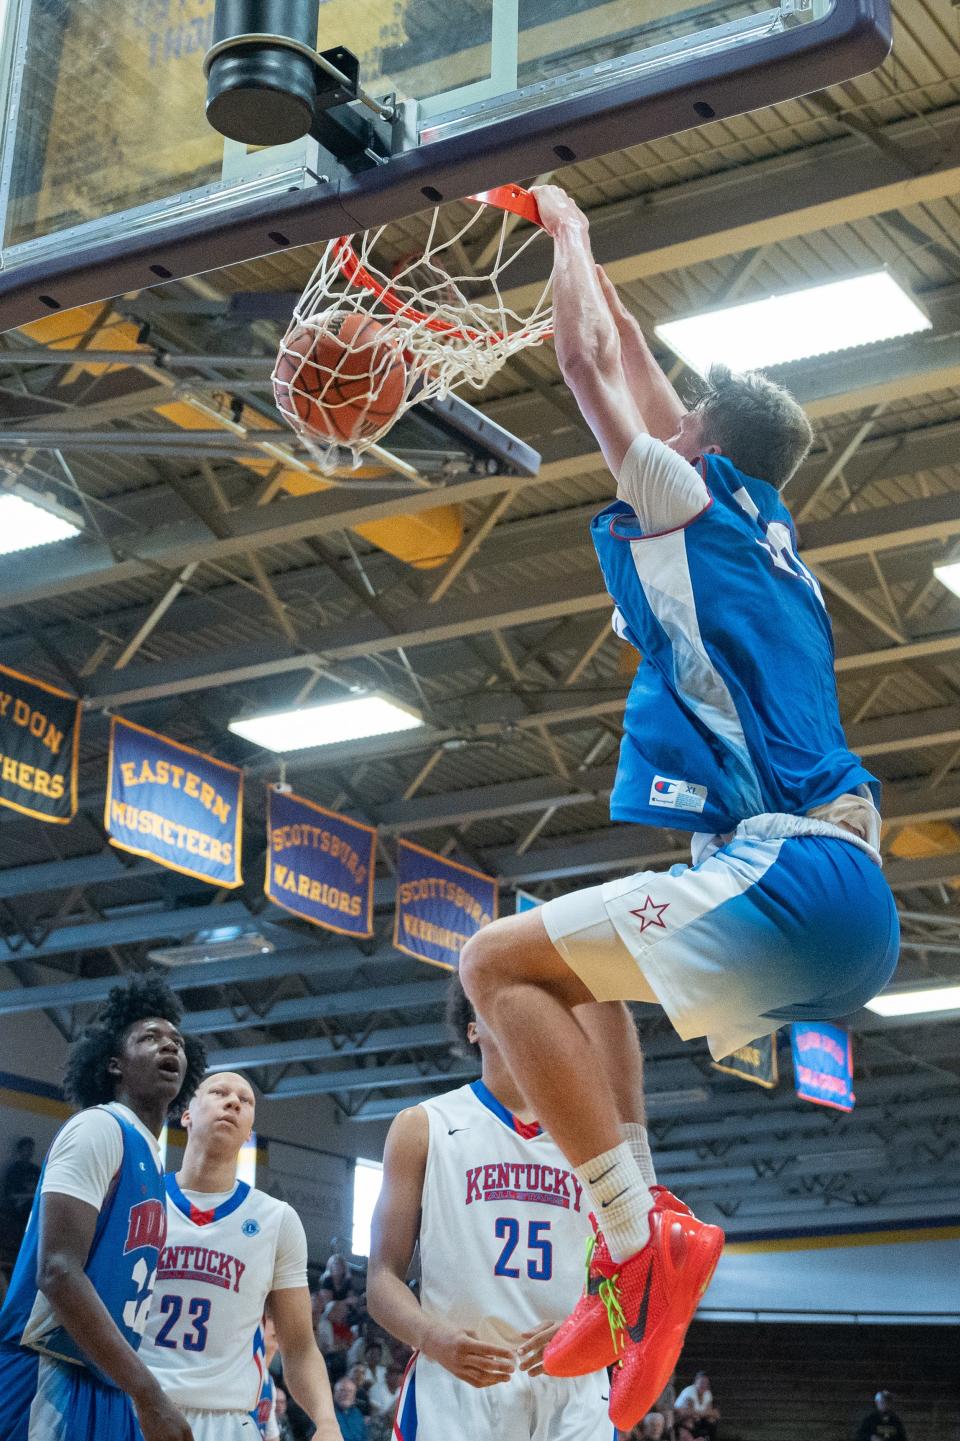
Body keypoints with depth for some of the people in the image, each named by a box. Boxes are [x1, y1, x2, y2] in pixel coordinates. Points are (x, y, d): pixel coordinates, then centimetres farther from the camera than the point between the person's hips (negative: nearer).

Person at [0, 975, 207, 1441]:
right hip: (49, 1384, -9)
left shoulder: (150, 1158, 20)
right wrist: (149, 1395, -22)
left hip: (105, 1387, 9)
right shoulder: (100, 1129, -8)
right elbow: (57, 1272, -20)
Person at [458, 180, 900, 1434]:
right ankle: (633, 1241, 14)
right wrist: (578, 252, 42)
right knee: (575, 969, 25)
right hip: (852, 910, 9)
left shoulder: (692, 494, 2)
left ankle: (639, 1237, -17)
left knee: (500, 961, -7)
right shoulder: (765, 531, 23)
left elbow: (591, 361, 8)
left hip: (784, 876, -9)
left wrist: (571, 231, 25)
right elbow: (641, 373, 34)